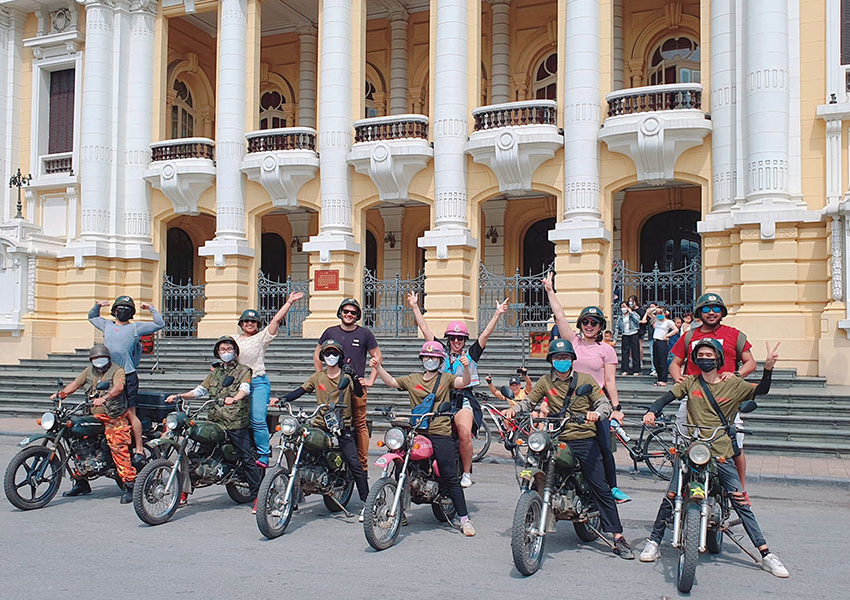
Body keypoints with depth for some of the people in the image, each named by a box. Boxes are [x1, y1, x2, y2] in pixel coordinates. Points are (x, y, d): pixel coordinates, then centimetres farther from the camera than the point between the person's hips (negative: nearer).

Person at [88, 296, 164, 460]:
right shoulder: (107, 325, 19)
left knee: (130, 413, -8)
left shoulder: (136, 328, 7)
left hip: (127, 376, -5)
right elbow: (92, 317, 37)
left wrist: (151, 308, 8)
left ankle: (139, 450, -6)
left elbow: (160, 324, 9)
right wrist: (97, 305, 22)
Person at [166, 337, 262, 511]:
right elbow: (200, 390, 19)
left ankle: (258, 496, 0)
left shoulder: (243, 370, 6)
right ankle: (183, 491, 12)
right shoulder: (214, 372, 23)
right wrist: (179, 396, 4)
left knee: (247, 459, -6)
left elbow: (245, 388, -13)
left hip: (237, 423, -5)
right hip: (214, 421, 5)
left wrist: (235, 398, -35)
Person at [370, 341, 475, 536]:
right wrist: (378, 368, 1)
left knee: (450, 478, -5)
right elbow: (391, 381, 16)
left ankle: (464, 519, 0)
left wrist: (465, 367, -27)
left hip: (441, 434, -3)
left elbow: (464, 382, -8)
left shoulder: (446, 378, 8)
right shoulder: (413, 379, 17)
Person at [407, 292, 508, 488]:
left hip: (464, 400, -2)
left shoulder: (471, 354, 14)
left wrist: (497, 314, -2)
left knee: (465, 434, -25)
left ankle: (467, 473, -10)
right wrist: (415, 307, 13)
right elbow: (425, 329, 16)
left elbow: (485, 335, 6)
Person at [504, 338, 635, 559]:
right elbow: (529, 401, 11)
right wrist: (514, 409, -10)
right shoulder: (545, 382, 11)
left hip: (585, 440, -2)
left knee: (601, 488, -4)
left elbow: (604, 403, -2)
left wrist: (596, 413, -24)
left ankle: (618, 539, -1)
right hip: (556, 441, 2)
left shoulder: (585, 379, 5)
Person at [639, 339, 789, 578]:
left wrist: (768, 368, -21)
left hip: (720, 453, -1)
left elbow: (761, 390, -4)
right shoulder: (690, 382, 8)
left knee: (741, 501, -1)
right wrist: (652, 411, -18)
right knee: (671, 496, -6)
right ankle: (654, 542, 9)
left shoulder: (733, 384, 5)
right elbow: (667, 397, 2)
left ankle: (766, 554, 8)